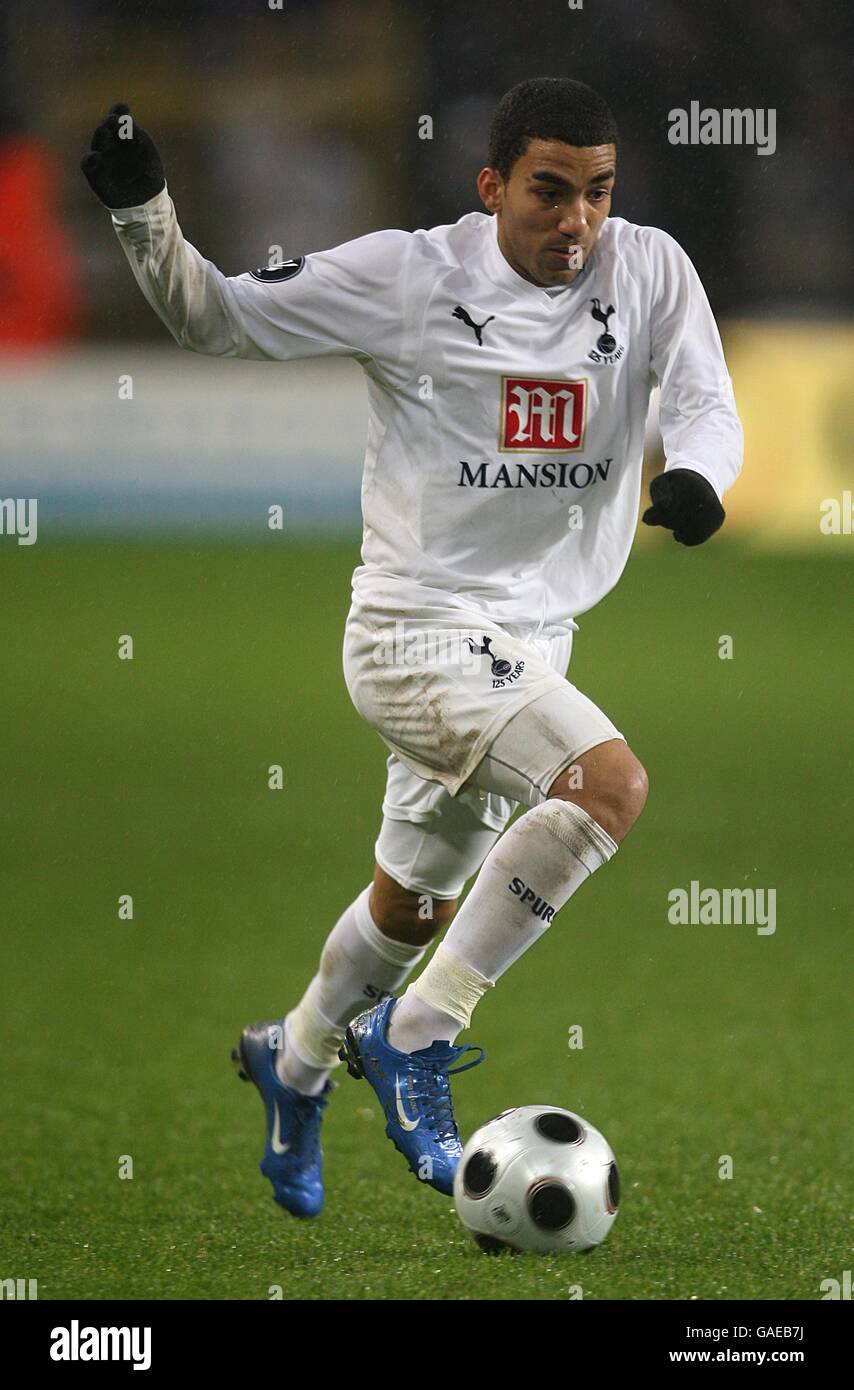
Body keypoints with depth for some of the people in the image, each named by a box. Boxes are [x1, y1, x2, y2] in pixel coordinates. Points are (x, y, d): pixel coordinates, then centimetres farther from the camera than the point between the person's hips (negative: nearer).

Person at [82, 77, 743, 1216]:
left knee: (418, 902, 22)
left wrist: (696, 475, -32)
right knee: (610, 781, -28)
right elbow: (216, 320, -4)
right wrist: (143, 214, -21)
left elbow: (707, 403, -8)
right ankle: (417, 1036, -18)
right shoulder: (408, 278, -12)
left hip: (532, 640, 6)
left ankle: (297, 1061, 51)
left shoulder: (650, 272, -3)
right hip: (418, 633, -6)